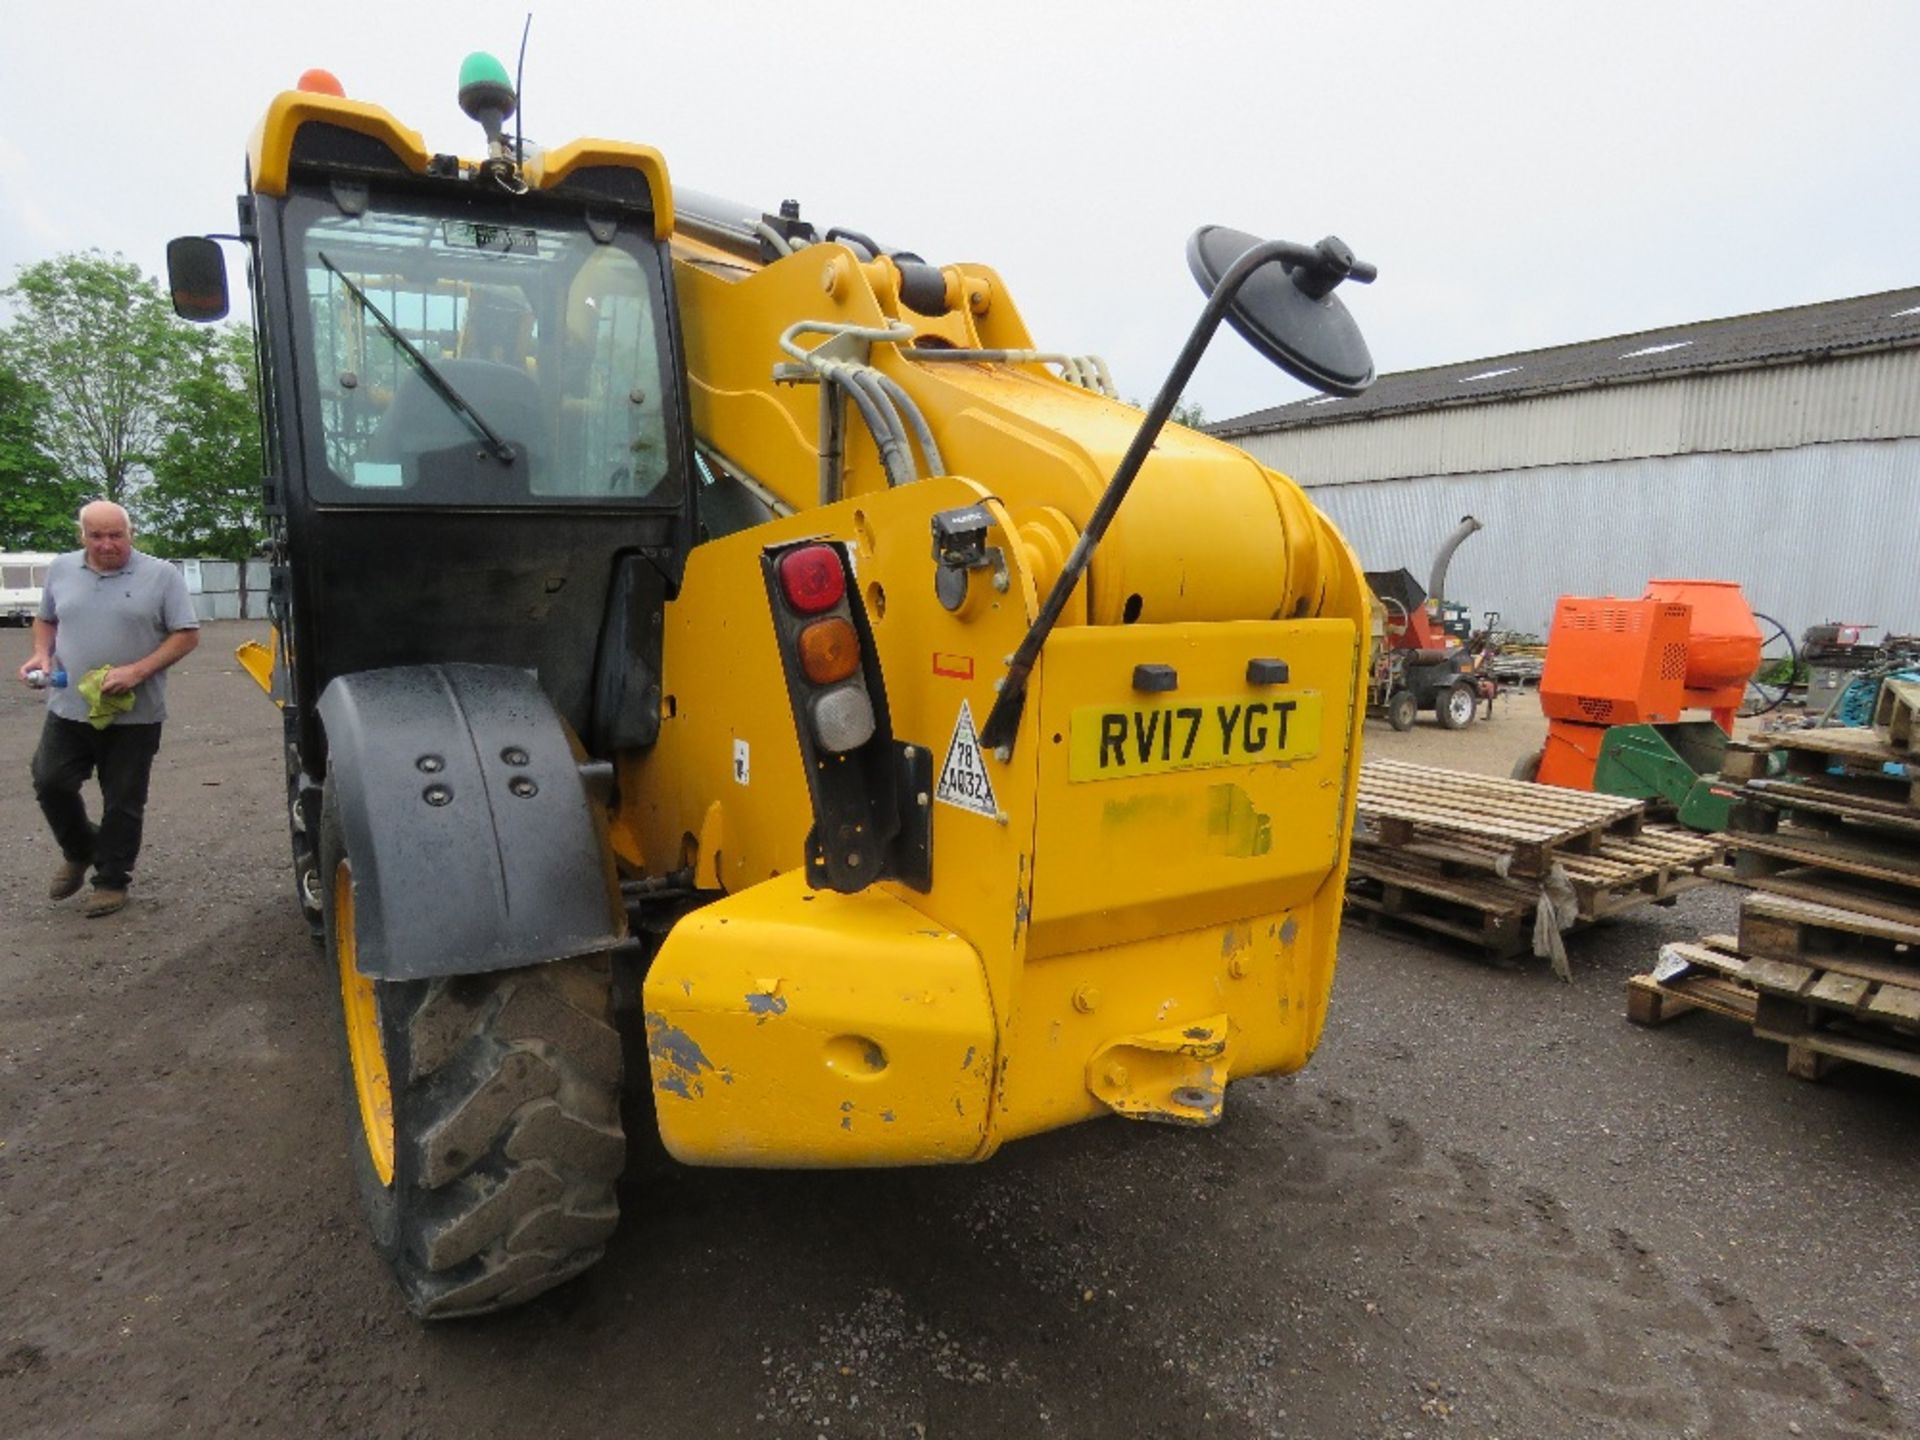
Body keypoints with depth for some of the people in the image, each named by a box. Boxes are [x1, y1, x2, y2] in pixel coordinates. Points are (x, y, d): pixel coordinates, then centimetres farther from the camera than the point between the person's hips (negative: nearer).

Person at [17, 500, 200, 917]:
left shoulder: (161, 576, -6)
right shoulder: (61, 570, 7)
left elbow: (186, 635, -7)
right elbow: (46, 620, 20)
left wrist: (139, 670, -18)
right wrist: (42, 653, -1)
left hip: (135, 715, -3)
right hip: (68, 709, 4)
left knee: (122, 803, 5)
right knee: (49, 782, 5)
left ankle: (111, 880, 19)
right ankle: (79, 852, 32)